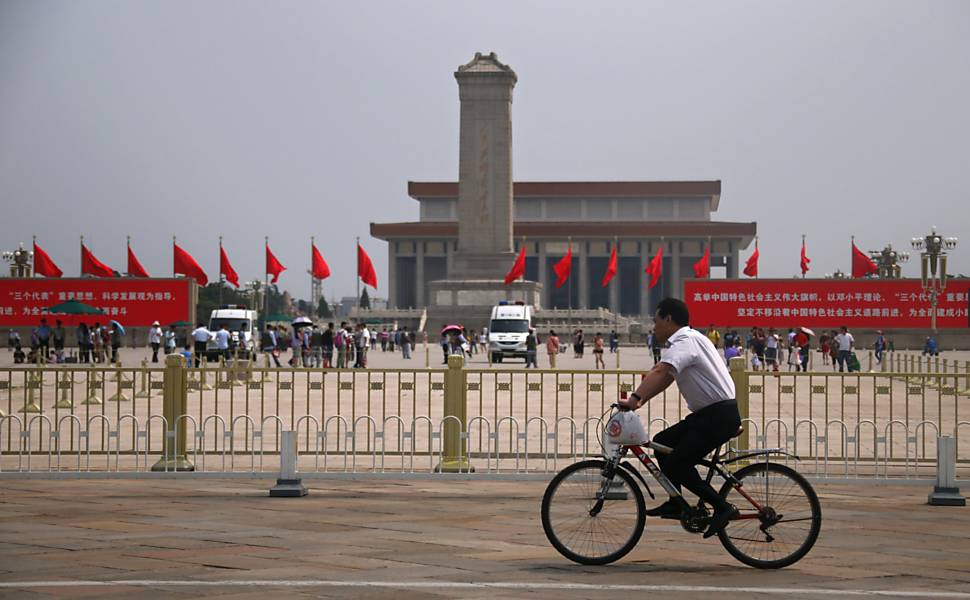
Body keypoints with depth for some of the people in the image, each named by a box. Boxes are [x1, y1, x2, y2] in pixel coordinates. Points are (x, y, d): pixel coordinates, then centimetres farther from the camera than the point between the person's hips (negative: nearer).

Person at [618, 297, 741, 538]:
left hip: (720, 415, -10)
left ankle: (723, 508, -7)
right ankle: (676, 504, 14)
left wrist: (635, 398, -42)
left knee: (676, 464, -12)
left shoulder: (686, 342, -15)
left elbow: (661, 371, -32)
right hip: (707, 414, 10)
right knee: (662, 442, 11)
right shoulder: (687, 340, 18)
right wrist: (640, 401, 5)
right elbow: (665, 378, 16)